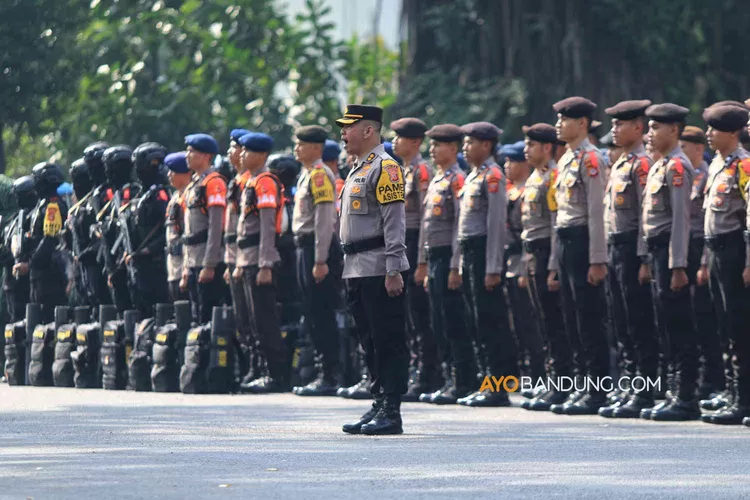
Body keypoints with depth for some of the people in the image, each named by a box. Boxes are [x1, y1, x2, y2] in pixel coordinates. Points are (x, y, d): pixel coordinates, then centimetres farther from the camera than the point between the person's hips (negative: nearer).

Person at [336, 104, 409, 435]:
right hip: (357, 270, 10)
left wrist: (393, 271, -20)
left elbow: (395, 221, -16)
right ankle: (379, 405, 17)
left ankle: (391, 413, -6)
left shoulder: (384, 167, -10)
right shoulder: (358, 170, 19)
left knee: (389, 343, -6)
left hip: (379, 271, -10)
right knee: (370, 343, 12)